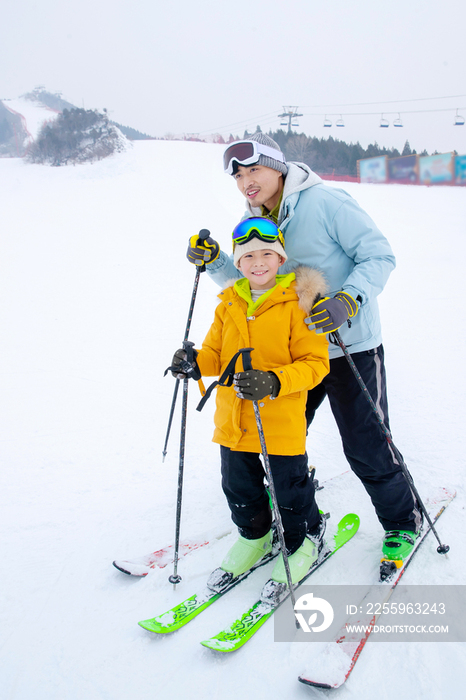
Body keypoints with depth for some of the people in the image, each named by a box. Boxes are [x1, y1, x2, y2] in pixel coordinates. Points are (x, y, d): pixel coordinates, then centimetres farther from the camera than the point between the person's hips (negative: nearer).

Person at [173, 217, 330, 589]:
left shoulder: (298, 302, -11)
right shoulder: (229, 305, 6)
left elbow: (315, 362, -14)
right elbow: (216, 354, 12)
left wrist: (273, 382, -29)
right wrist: (195, 363, -11)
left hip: (283, 422, -5)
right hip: (233, 419, 5)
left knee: (290, 489, 10)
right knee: (239, 488, 19)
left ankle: (306, 539, 39)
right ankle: (254, 536, 47)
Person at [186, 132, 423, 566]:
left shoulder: (326, 203, -16)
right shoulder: (256, 221, 7)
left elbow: (380, 256, -16)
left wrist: (349, 300, -32)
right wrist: (213, 261, -2)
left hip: (351, 346, -7)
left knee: (365, 447, 0)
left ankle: (403, 522, 26)